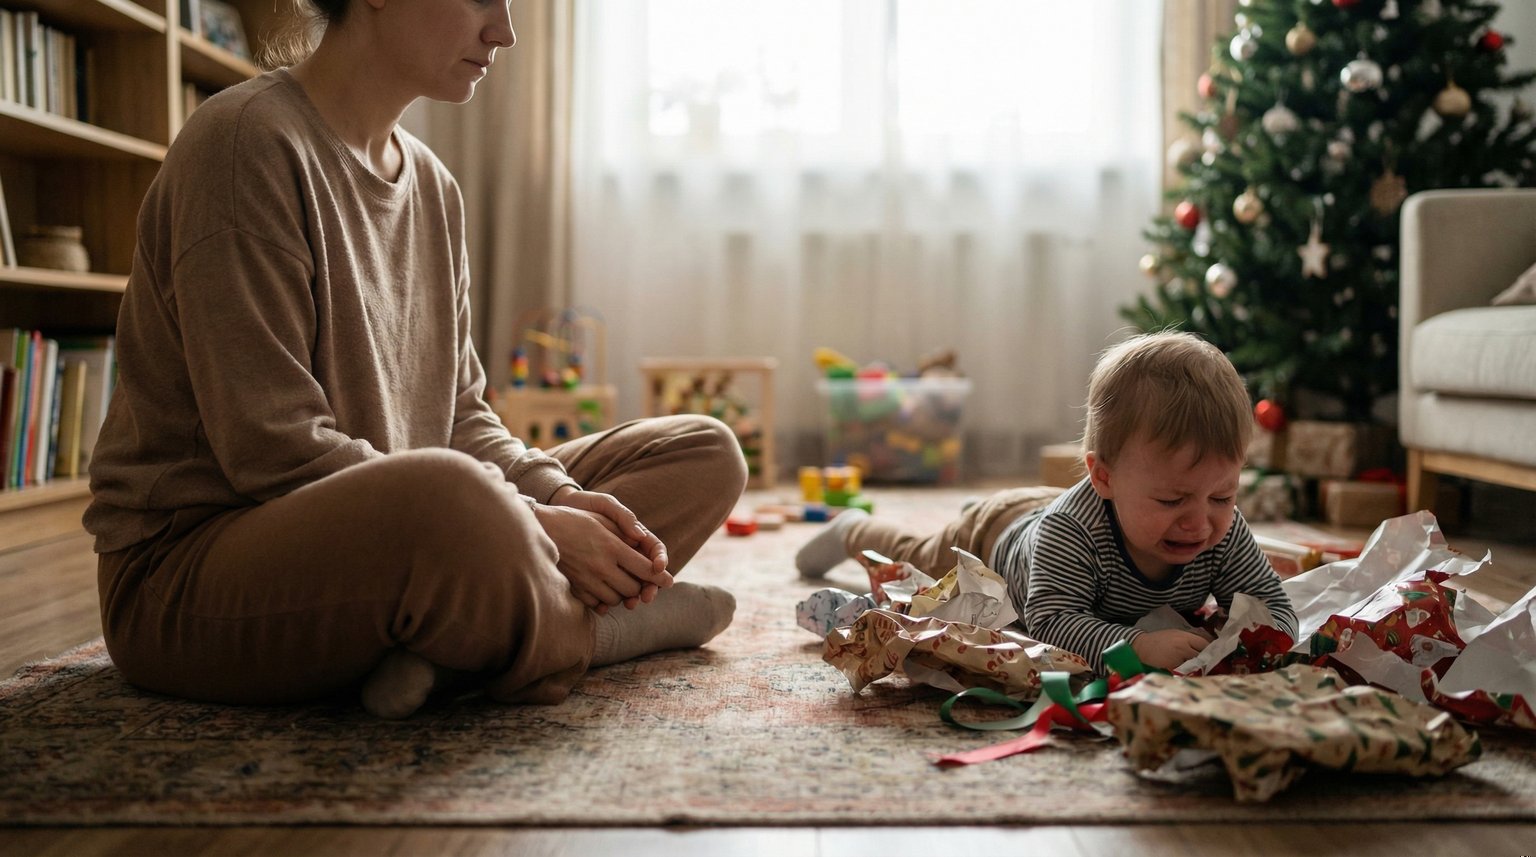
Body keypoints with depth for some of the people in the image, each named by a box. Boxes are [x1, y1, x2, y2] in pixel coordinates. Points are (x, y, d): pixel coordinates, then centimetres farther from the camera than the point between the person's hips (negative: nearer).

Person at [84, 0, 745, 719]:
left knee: (705, 452, 3)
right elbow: (276, 452, -21)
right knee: (445, 493, -42)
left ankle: (435, 644, -18)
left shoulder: (433, 185, 12)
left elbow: (459, 415, 11)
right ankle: (595, 634, -9)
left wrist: (561, 499, -10)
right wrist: (530, 526, -22)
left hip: (388, 538, 9)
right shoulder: (248, 142, -14)